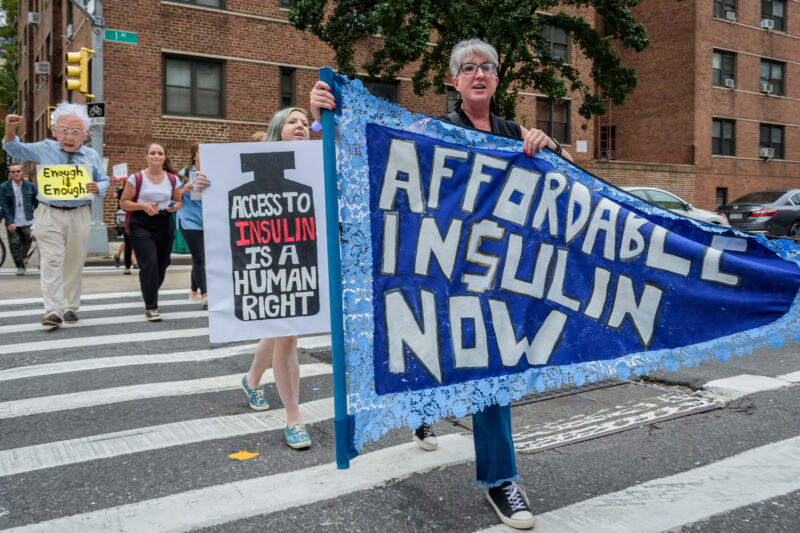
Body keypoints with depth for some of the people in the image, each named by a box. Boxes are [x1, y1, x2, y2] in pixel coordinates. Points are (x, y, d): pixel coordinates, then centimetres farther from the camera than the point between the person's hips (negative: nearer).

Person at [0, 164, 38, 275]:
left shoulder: (30, 186, 4)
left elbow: (36, 203, 10)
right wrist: (9, 222, -14)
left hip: (27, 221, 2)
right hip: (13, 222, -2)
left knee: (27, 243, 9)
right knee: (15, 245, -1)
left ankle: (21, 259, 34)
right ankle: (20, 266, 9)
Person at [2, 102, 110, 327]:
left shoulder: (92, 156, 6)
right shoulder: (45, 149, 5)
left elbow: (104, 181, 12)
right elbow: (15, 149, 11)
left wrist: (97, 188, -12)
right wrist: (10, 129, -9)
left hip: (79, 216, 1)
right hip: (49, 215, -1)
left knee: (74, 264, 8)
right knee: (52, 262, -10)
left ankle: (70, 308, 22)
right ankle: (53, 311, -13)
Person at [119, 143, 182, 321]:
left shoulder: (172, 179, 8)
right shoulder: (136, 178, -2)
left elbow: (178, 201, 19)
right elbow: (123, 202, 1)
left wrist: (173, 207, -4)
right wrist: (143, 206, -15)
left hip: (165, 225, 4)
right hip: (141, 225, -4)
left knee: (161, 266, 10)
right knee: (149, 264, -14)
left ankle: (150, 295, 38)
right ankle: (151, 308, -9)